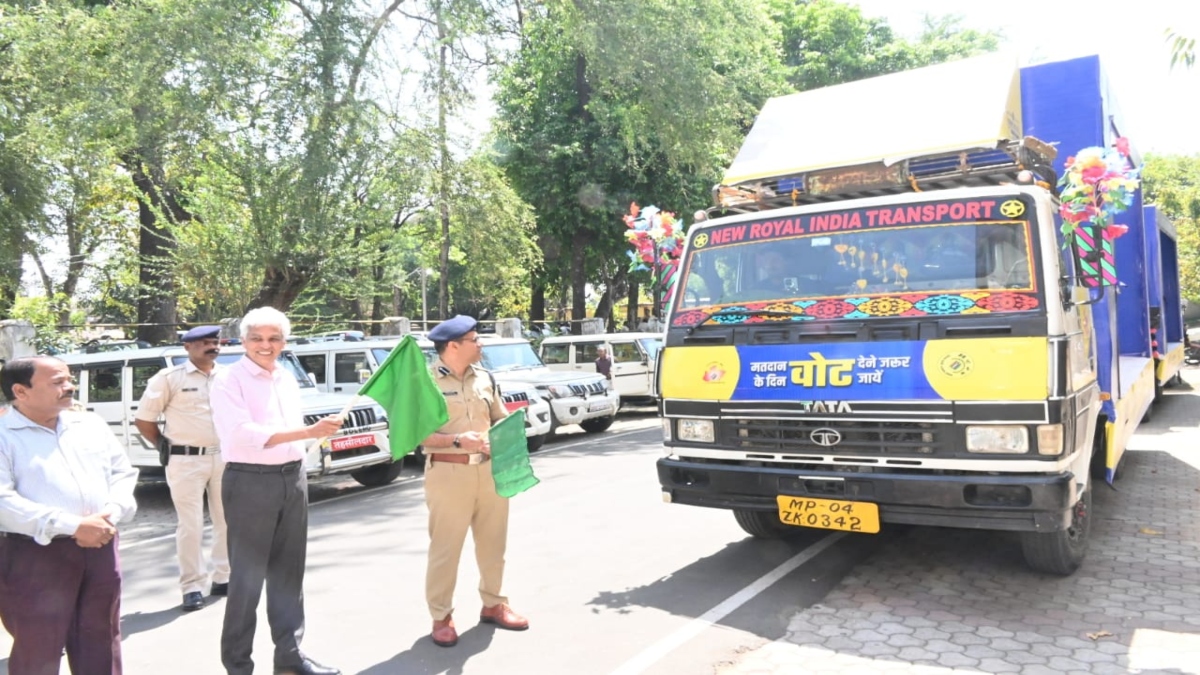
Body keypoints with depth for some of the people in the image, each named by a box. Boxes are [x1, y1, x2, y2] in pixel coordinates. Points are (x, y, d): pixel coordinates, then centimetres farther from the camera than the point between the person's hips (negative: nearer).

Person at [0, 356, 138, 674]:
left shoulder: (91, 423, 13)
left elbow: (123, 472, 13)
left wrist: (111, 514, -7)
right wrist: (72, 525, -21)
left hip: (100, 549, 5)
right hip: (32, 557, -5)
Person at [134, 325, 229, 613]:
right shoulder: (170, 378, -5)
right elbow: (143, 419, 0)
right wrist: (167, 447, 4)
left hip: (224, 457, 4)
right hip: (186, 460, -4)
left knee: (227, 520, 11)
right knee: (190, 526, 1)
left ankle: (223, 578, 25)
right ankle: (192, 587, 10)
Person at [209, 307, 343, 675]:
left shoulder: (287, 379, 12)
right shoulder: (229, 379, -9)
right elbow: (244, 434, -21)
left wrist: (297, 475, 15)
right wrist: (311, 431, -29)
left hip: (293, 479, 7)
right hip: (249, 482, -6)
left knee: (288, 571, 13)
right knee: (247, 577, 2)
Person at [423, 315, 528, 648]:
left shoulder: (484, 378, 9)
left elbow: (501, 420, 15)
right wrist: (457, 440, -22)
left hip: (490, 469, 6)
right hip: (448, 472, -6)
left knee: (493, 542, 15)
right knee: (445, 548, 3)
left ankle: (493, 604, 32)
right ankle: (441, 617, 17)